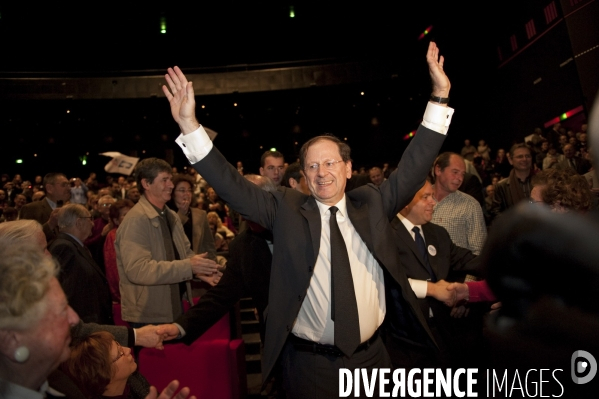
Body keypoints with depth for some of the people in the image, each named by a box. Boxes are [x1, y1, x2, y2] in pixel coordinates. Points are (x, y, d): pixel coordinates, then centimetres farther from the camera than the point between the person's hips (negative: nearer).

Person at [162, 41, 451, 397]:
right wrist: (190, 126, -18)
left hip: (372, 358, 2)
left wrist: (440, 98, -7)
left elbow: (413, 168, -1)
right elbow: (232, 185, -9)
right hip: (309, 364, -2)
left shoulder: (372, 204, 2)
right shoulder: (286, 210, -4)